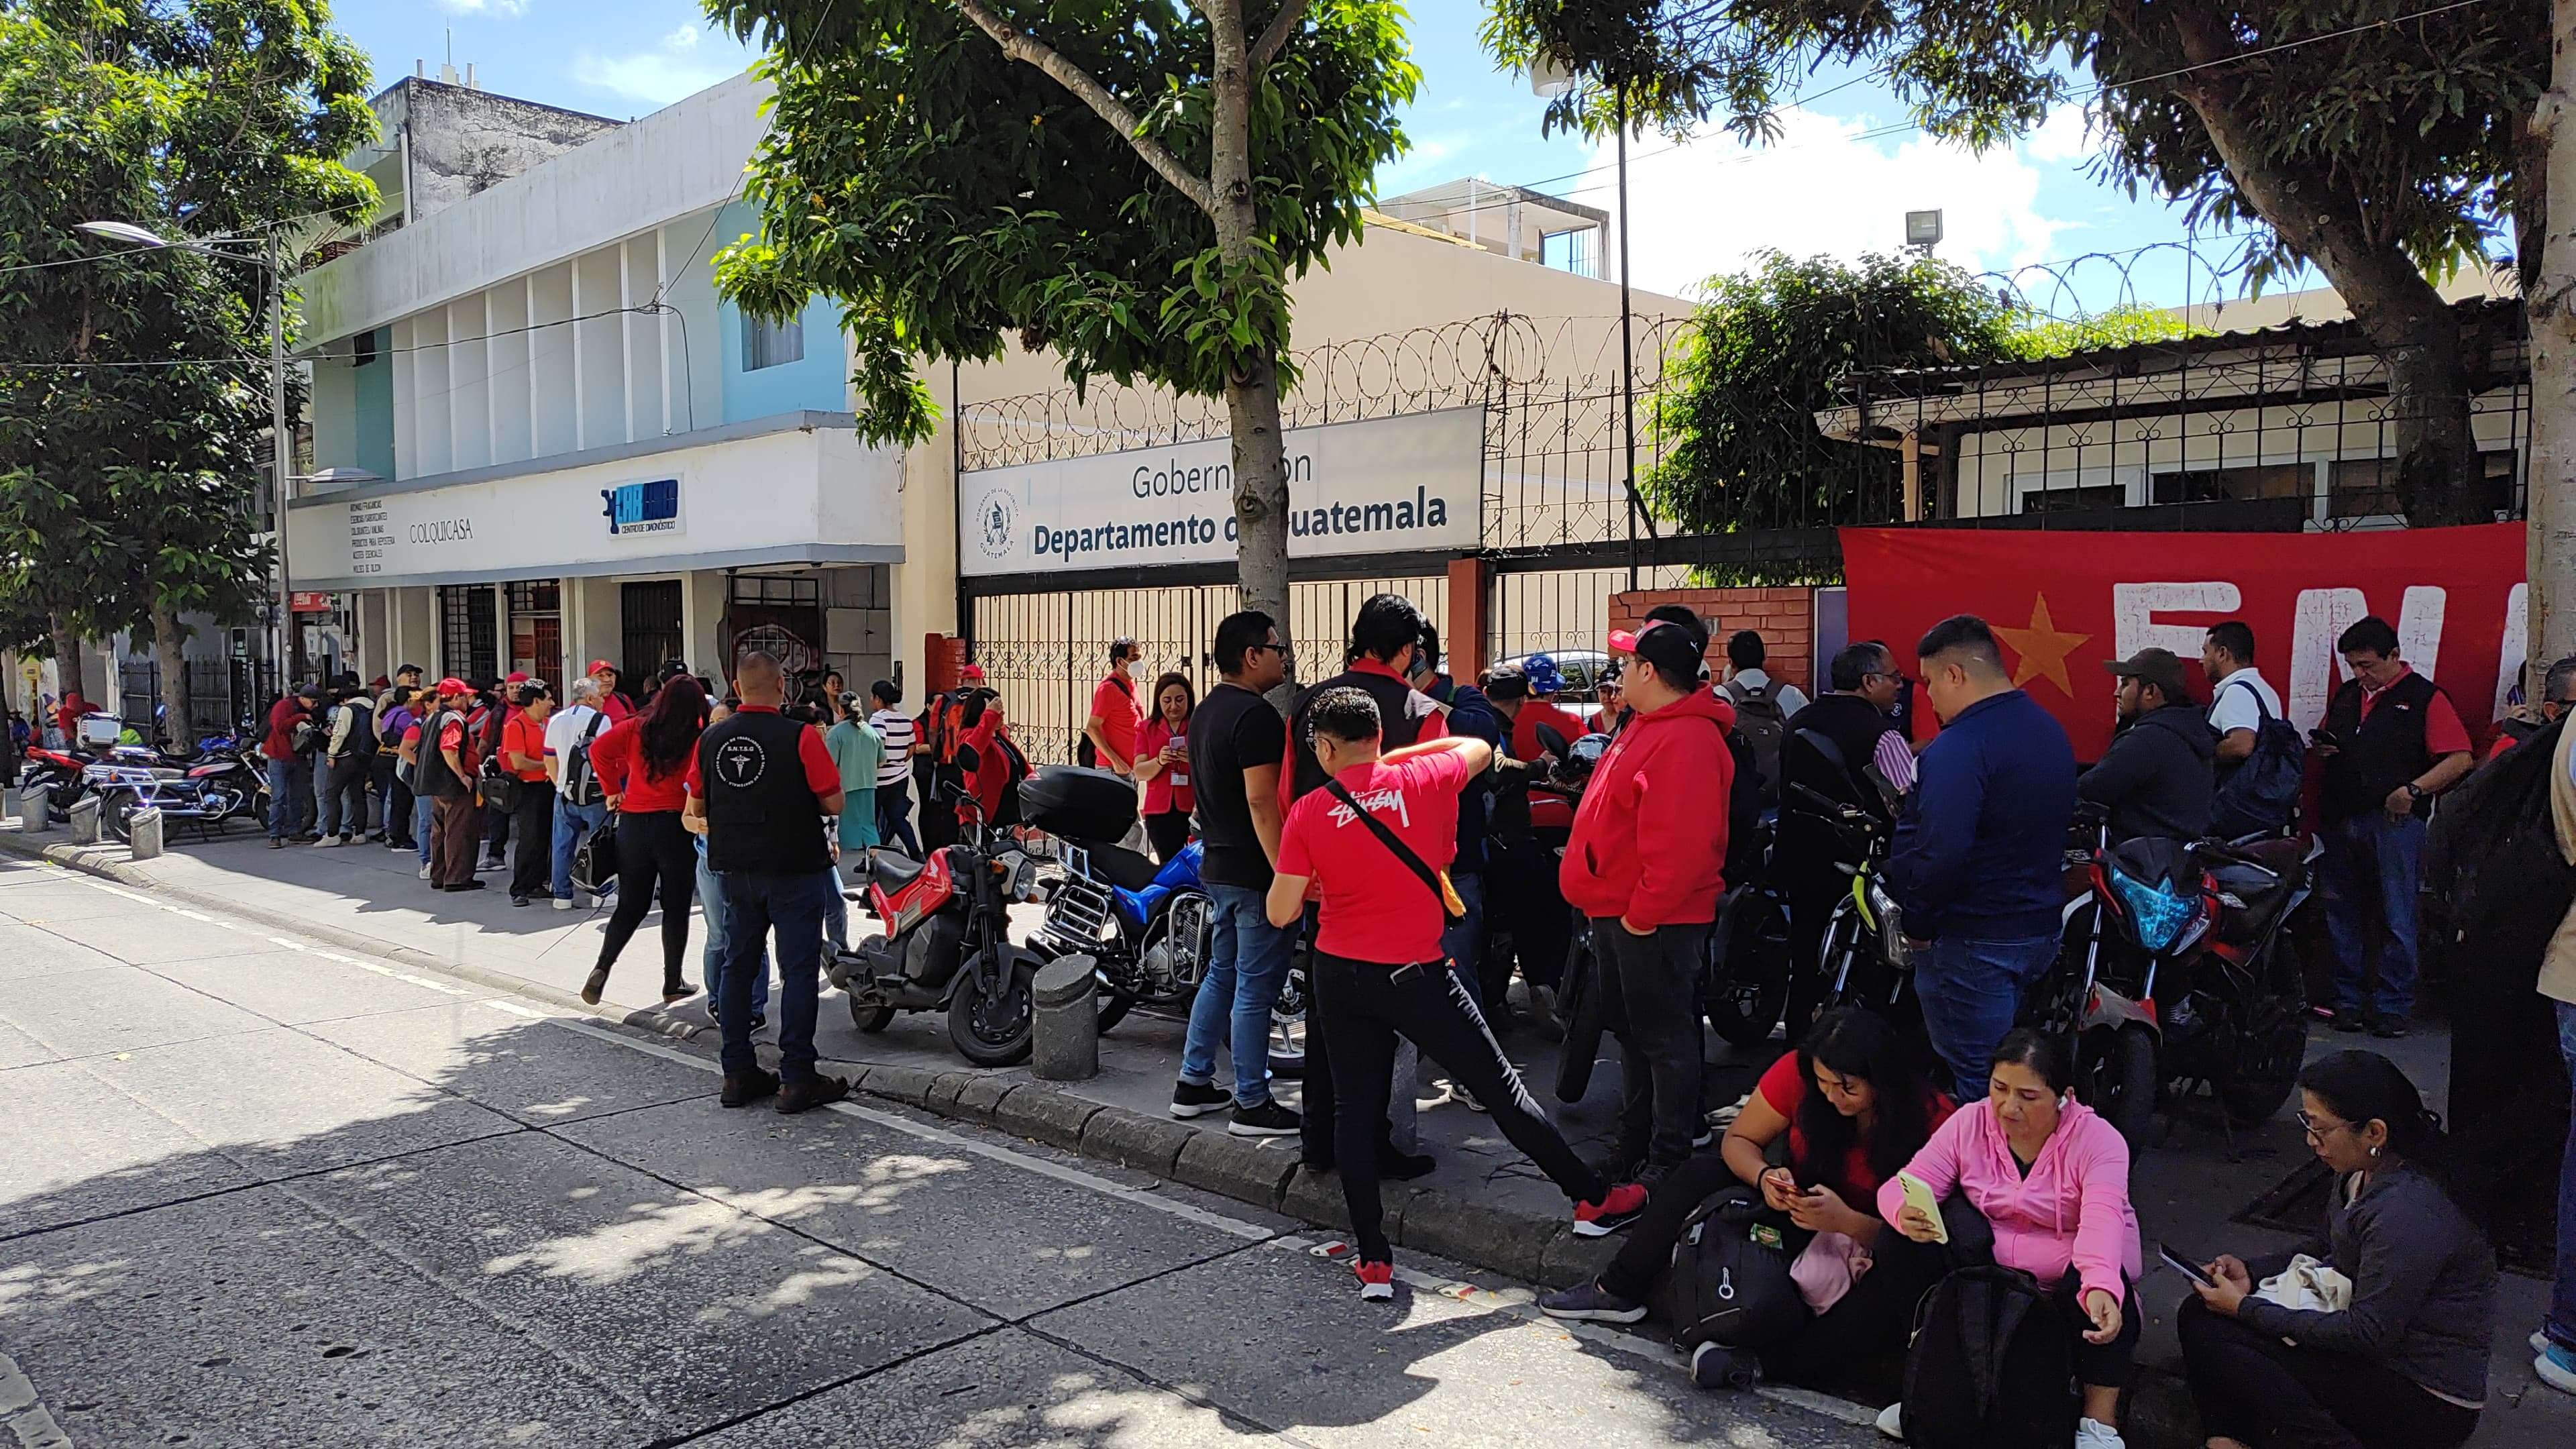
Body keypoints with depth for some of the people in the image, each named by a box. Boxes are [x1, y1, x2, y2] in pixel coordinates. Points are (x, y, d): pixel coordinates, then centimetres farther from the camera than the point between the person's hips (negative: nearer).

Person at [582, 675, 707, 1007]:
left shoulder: (636, 728, 2)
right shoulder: (697, 739, -8)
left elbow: (599, 750, -7)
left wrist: (612, 790, 1)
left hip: (633, 821, 3)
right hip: (676, 826, -3)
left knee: (630, 905, 12)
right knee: (676, 908, 8)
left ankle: (603, 966, -6)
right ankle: (673, 983, 13)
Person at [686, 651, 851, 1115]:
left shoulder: (710, 739, 2)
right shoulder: (800, 737, -14)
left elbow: (696, 808, 10)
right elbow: (835, 803, -11)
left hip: (735, 868, 5)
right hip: (794, 868, -5)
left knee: (738, 965, 13)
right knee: (798, 969, 0)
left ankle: (738, 1074, 17)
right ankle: (796, 1080, 1)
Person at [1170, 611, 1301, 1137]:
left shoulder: (1205, 712, 13)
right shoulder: (1256, 715, -18)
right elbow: (1261, 802, -24)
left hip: (1218, 865, 10)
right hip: (1254, 871, -10)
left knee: (1220, 975, 18)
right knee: (1255, 988, -2)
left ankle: (1193, 1084, 25)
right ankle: (1252, 1106, 5)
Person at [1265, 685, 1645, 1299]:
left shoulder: (1308, 813, -7)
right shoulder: (1422, 780, -7)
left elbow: (1281, 913, -6)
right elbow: (1480, 748, 15)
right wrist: (1393, 758, 17)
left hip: (1338, 975, 2)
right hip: (1414, 974, -1)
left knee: (1356, 1108, 11)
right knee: (1499, 1086, 9)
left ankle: (1373, 1260, 12)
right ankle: (1591, 1199, 22)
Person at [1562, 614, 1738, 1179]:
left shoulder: (1685, 741, -23)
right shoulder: (1648, 727, 13)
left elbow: (1680, 845, -29)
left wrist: (1643, 915, -23)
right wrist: (1610, 907, 20)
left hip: (1654, 921, -11)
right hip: (1619, 912, 11)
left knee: (1664, 1037, 0)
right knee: (1631, 1027, 20)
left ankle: (1671, 1157, 11)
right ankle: (1636, 1137, 34)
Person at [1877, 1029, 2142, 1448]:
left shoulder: (2099, 1141, -14)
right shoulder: (1969, 1123, -6)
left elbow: (2102, 1222, -32)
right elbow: (1902, 1186, -12)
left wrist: (2100, 1287, -52)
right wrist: (1906, 1214, -38)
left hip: (2067, 1287, -2)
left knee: (2107, 1283, -34)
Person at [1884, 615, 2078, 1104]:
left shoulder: (1958, 748, -21)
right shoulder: (2051, 731, 10)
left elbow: (1940, 857, -29)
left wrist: (1917, 923, -15)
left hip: (1974, 941, -10)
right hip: (2041, 929, 10)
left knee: (1979, 1084, 0)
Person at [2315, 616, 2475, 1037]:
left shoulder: (2424, 697, -2)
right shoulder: (2346, 696, 16)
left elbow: (2459, 758, -8)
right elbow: (2327, 741, 30)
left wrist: (2414, 789, -18)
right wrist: (2324, 748, 7)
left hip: (2394, 820, -6)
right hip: (2341, 820, 6)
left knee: (2397, 918, -1)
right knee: (2342, 915, 8)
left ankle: (2393, 1006, 5)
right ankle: (2347, 1000, 15)